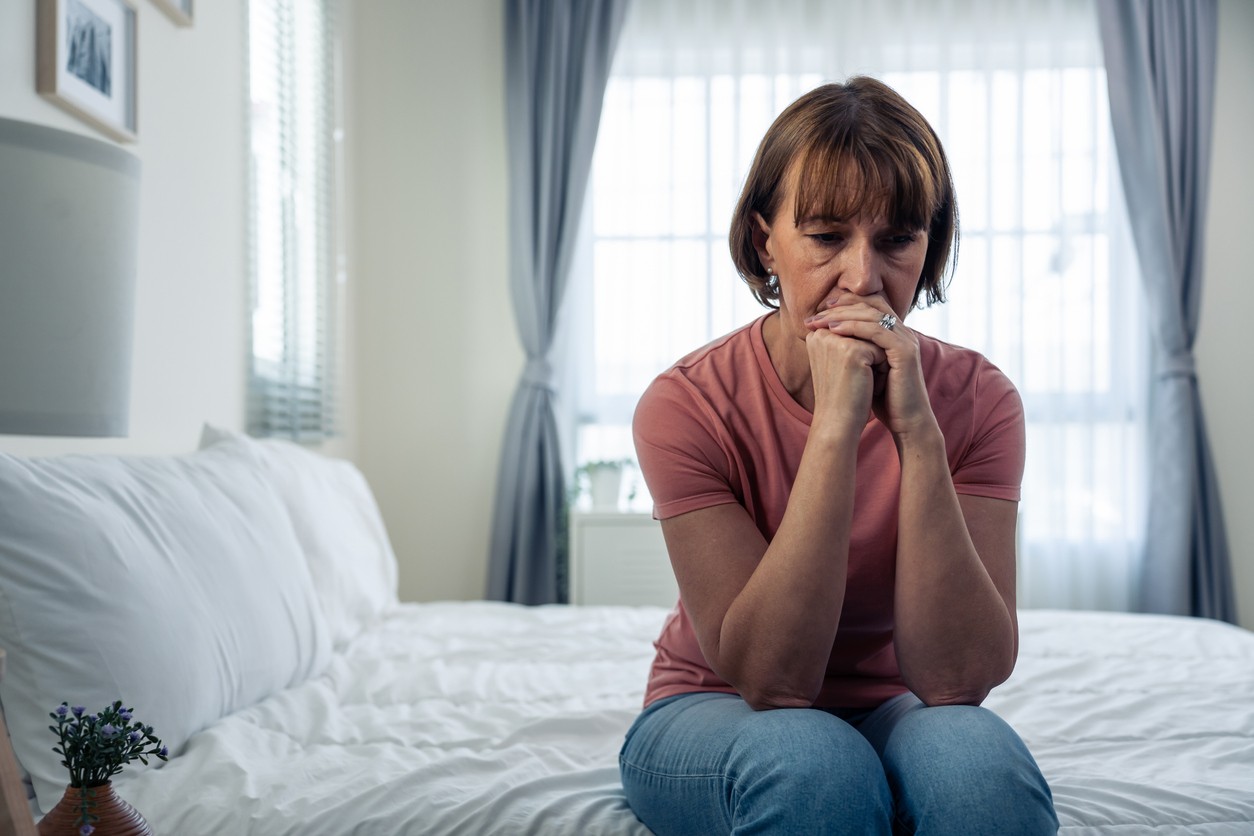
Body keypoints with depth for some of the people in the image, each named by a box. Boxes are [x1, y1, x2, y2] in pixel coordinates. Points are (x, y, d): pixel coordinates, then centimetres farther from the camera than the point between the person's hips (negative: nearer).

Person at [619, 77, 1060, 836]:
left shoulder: (978, 400, -14)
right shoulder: (687, 404, -19)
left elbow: (957, 676, -23)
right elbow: (769, 676, -26)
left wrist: (915, 434, -32)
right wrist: (835, 429, -34)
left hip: (885, 715, 2)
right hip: (714, 715, -1)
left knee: (977, 758, -32)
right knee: (811, 760, -35)